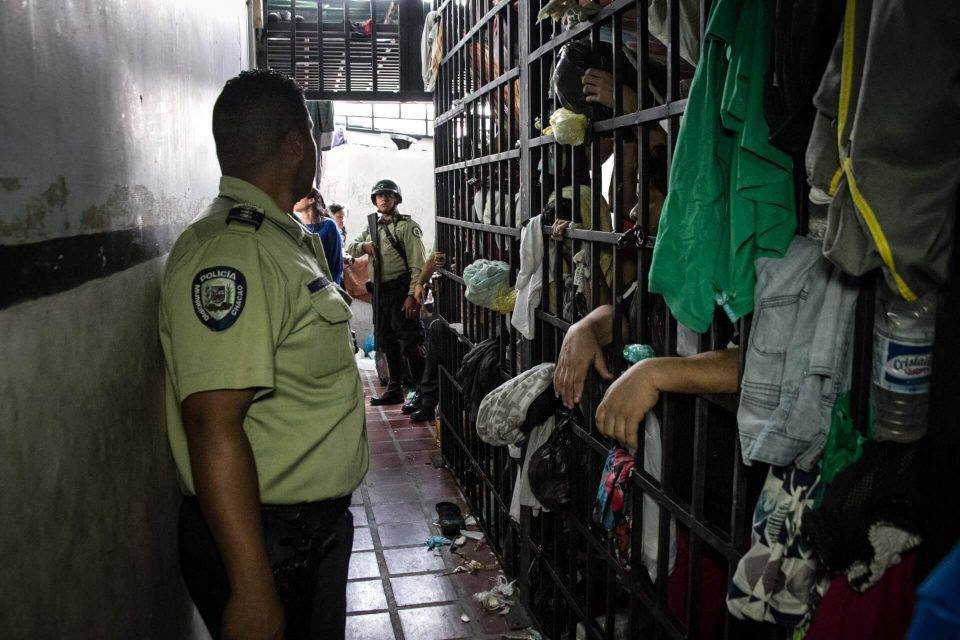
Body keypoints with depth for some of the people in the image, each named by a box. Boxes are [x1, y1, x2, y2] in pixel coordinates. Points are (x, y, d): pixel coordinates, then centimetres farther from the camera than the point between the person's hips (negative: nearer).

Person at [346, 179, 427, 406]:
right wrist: (363, 246, -2)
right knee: (387, 342, 15)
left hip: (400, 289, -8)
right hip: (379, 291, 8)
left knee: (409, 343, -10)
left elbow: (417, 265, -12)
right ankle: (395, 389, 26)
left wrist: (412, 295, -21)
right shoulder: (373, 227, 18)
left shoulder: (406, 226, -5)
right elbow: (351, 248, 22)